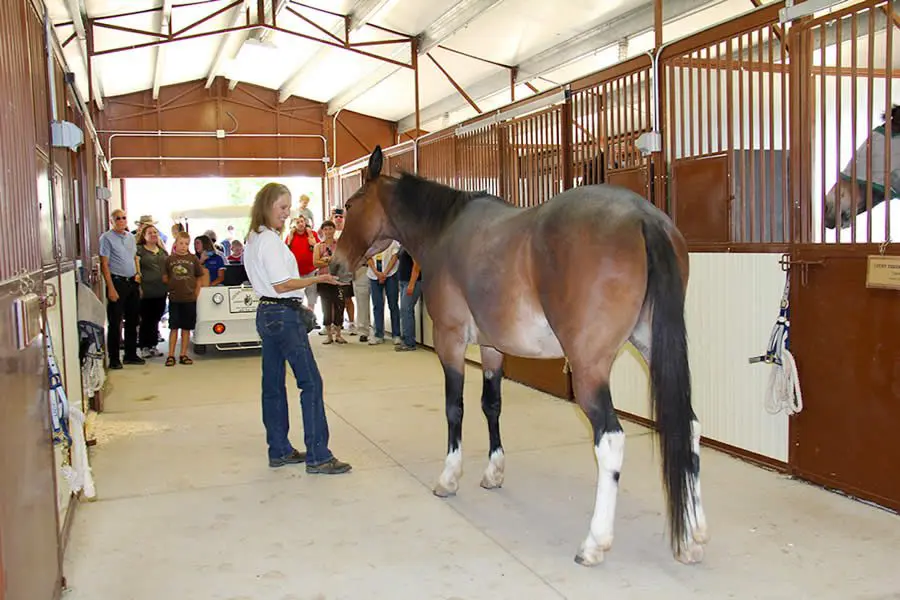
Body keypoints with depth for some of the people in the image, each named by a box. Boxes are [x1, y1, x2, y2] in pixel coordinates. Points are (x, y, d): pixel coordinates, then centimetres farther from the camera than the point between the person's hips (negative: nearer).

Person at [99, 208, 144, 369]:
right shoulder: (106, 238, -7)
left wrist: (138, 277, 10)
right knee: (115, 323, -2)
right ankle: (114, 359, 6)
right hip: (117, 282, -7)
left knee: (132, 321, 13)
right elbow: (104, 264, -11)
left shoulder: (131, 237, 13)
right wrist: (111, 288, -17)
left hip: (132, 282, 7)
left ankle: (131, 354, 24)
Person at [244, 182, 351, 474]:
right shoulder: (270, 241, -15)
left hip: (267, 313, 10)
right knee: (311, 382, -8)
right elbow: (282, 285, -19)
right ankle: (318, 456, -7)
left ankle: (279, 450, 19)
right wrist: (319, 279, -22)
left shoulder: (254, 239, 15)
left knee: (273, 384, 11)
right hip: (284, 315, -10)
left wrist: (297, 305, 20)